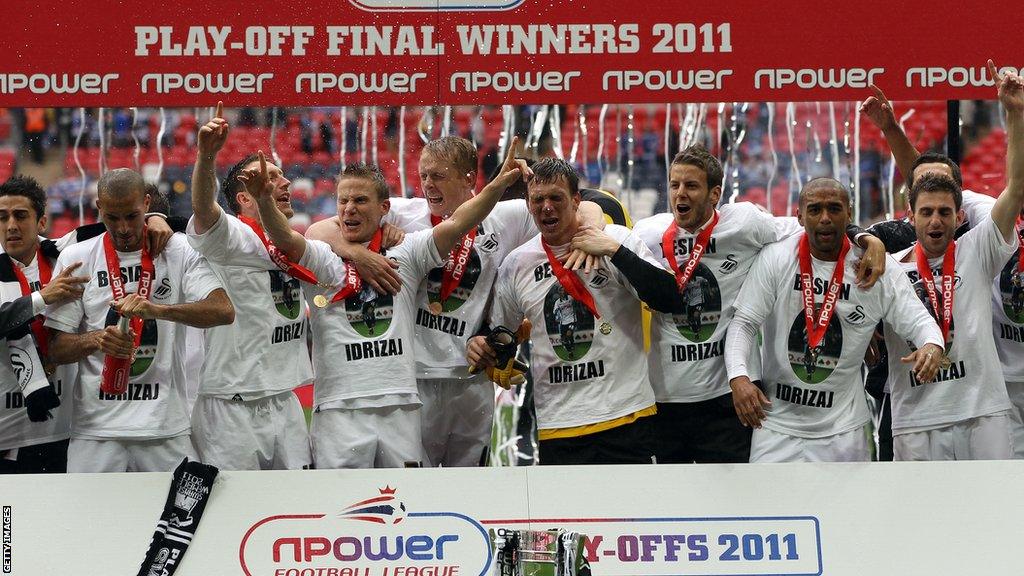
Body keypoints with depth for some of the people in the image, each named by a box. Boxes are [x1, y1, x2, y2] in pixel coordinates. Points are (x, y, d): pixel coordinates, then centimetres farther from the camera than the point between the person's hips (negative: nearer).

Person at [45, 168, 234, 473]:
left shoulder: (180, 251, 3)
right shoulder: (75, 258, 6)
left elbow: (224, 311, -12)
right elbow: (56, 349, 4)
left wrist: (158, 309, -27)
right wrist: (98, 339, -18)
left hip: (166, 427, -1)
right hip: (95, 428, 1)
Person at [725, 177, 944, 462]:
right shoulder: (775, 259, -5)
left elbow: (918, 320, -4)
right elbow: (743, 324, -5)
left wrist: (931, 345, -30)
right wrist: (739, 377, -23)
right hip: (777, 420, -1)